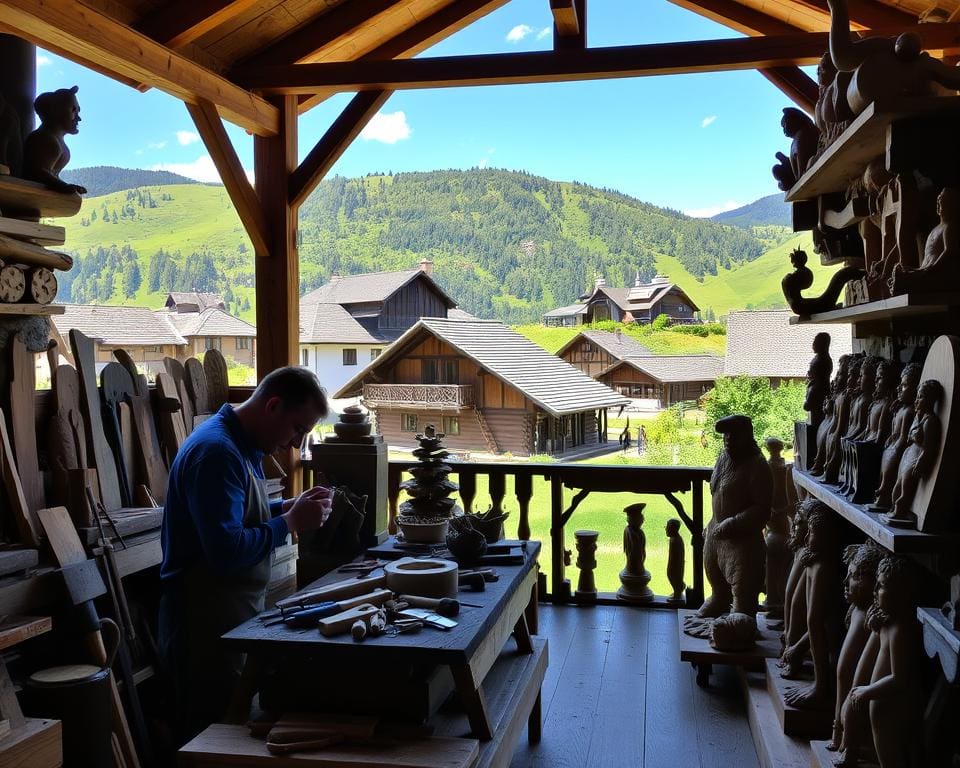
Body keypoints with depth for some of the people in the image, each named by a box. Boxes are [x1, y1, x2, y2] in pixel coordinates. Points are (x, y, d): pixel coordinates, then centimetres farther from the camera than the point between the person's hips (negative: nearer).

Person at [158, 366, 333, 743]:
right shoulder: (216, 451, -22)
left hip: (235, 617, 10)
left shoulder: (241, 445, 11)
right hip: (207, 626, -10)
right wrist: (291, 522, -17)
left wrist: (291, 506, 6)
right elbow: (227, 551, -29)